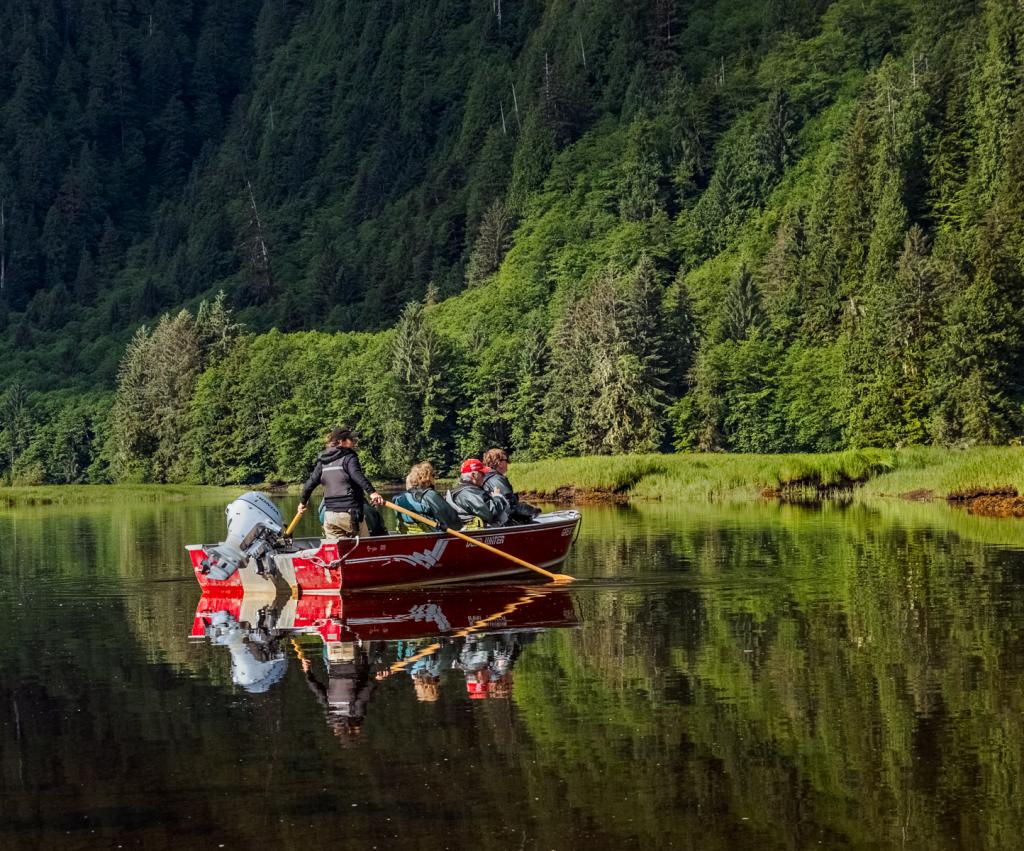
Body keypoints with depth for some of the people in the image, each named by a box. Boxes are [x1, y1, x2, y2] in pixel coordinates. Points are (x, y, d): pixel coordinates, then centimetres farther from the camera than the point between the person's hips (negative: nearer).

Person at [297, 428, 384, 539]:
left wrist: (302, 501, 28)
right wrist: (372, 491, -34)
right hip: (349, 512, -6)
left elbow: (311, 482, 15)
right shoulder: (349, 457, -5)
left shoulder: (322, 461, 14)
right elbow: (358, 476, -22)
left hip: (329, 515, 6)